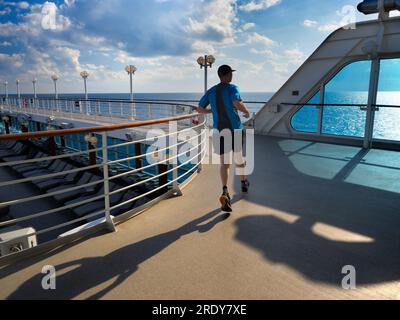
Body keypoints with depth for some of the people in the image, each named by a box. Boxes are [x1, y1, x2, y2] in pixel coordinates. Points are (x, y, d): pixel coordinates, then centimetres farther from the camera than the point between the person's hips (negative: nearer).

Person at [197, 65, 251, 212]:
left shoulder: (211, 91, 9)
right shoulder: (232, 88, -6)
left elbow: (200, 109, 9)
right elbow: (237, 103, -26)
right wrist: (246, 111, -7)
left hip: (219, 131, 3)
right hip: (235, 129, -2)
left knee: (224, 162, 1)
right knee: (239, 156, 20)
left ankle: (225, 192, -21)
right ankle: (244, 183, 40)